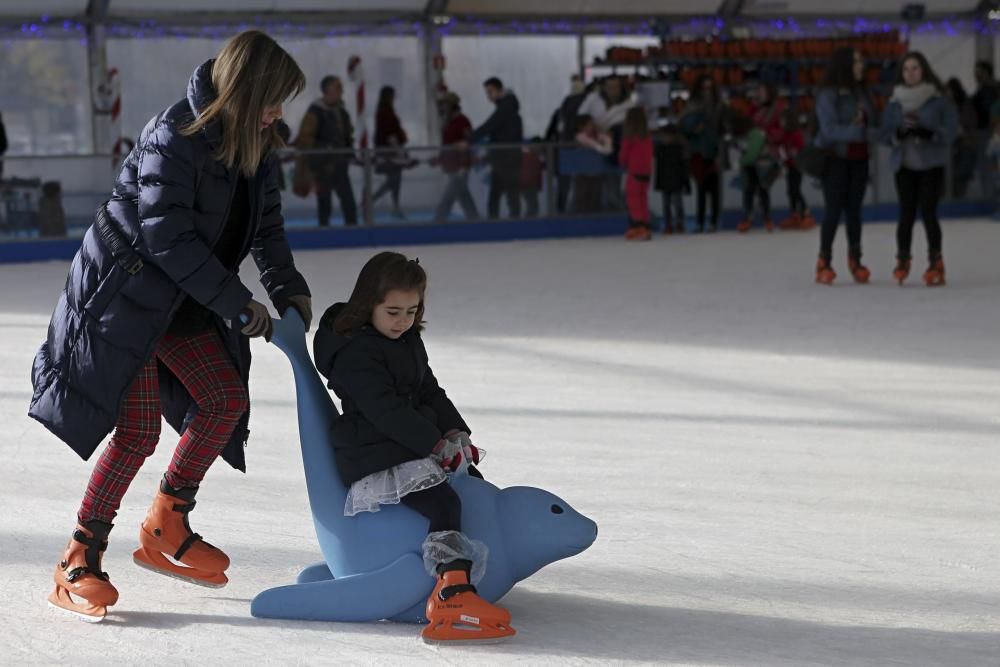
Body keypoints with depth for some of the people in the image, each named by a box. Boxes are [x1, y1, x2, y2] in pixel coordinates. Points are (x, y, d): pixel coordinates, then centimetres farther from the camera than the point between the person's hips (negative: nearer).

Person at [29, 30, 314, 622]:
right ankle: (80, 562, -1)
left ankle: (167, 527, 19)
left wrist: (288, 288, -4)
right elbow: (168, 238, -25)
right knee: (138, 430, -13)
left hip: (184, 302, 8)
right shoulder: (174, 137, -24)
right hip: (125, 292, -8)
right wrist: (236, 303, -22)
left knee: (227, 400, 3)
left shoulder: (257, 147, 1)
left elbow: (266, 226, 12)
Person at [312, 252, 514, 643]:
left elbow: (430, 393, 22)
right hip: (374, 460, -11)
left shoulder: (409, 343, 16)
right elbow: (386, 410, -23)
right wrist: (436, 443, -25)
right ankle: (453, 595, -45)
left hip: (413, 449, 11)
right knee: (444, 503, -29)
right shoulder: (355, 353, -15)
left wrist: (457, 433, 8)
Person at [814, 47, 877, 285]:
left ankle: (855, 259, 18)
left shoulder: (863, 93, 6)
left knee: (854, 209, 9)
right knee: (834, 209, -3)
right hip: (836, 158, -5)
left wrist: (873, 132, -16)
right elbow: (830, 130, -20)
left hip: (859, 159, 5)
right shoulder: (829, 95, -12)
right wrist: (860, 132, -29)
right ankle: (824, 262, 6)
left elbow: (873, 125, 7)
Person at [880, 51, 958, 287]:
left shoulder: (939, 100, -3)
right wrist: (899, 132, -19)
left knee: (928, 212, -8)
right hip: (904, 165, 2)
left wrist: (927, 132, -24)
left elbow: (951, 130, -7)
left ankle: (935, 262, 5)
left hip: (931, 165, -2)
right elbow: (885, 134, 3)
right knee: (906, 214, -2)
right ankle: (902, 261, 13)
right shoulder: (895, 102, 4)